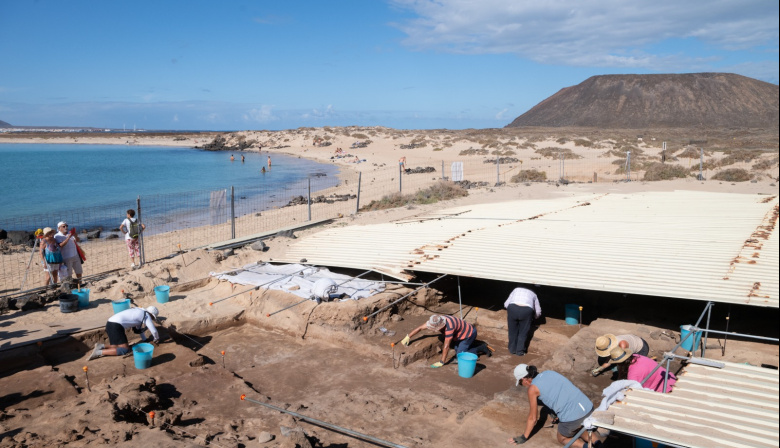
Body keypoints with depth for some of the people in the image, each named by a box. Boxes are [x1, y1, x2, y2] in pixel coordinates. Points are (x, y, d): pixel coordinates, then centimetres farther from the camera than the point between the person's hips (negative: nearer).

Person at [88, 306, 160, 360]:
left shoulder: (139, 312, 27)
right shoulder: (146, 316, 2)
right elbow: (154, 331, 3)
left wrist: (144, 339, 48)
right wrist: (156, 339, 24)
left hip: (110, 324, 9)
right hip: (116, 326, -9)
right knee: (125, 350, -12)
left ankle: (101, 347, -6)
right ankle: (98, 352, -18)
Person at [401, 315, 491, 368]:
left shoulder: (449, 327, -40)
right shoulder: (435, 322, -17)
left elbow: (446, 346, -37)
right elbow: (420, 328, -10)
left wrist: (441, 362, -32)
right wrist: (408, 337, -12)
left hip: (469, 334, -9)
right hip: (461, 333, 9)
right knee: (457, 351, 17)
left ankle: (482, 348, 3)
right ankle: (480, 346, 24)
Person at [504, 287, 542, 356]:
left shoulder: (516, 290, 37)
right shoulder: (533, 294, 36)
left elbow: (506, 304, 27)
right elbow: (538, 312, 32)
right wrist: (533, 317, 50)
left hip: (513, 307, 1)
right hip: (527, 309, -1)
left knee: (513, 331, 20)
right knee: (523, 332, 18)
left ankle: (512, 349, 29)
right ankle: (520, 351, 22)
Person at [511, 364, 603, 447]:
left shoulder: (532, 388, 2)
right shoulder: (549, 372, 20)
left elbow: (533, 418, 9)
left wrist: (524, 437, 24)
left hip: (571, 417, -7)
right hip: (588, 407, 7)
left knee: (562, 439, 25)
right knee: (580, 430, 38)